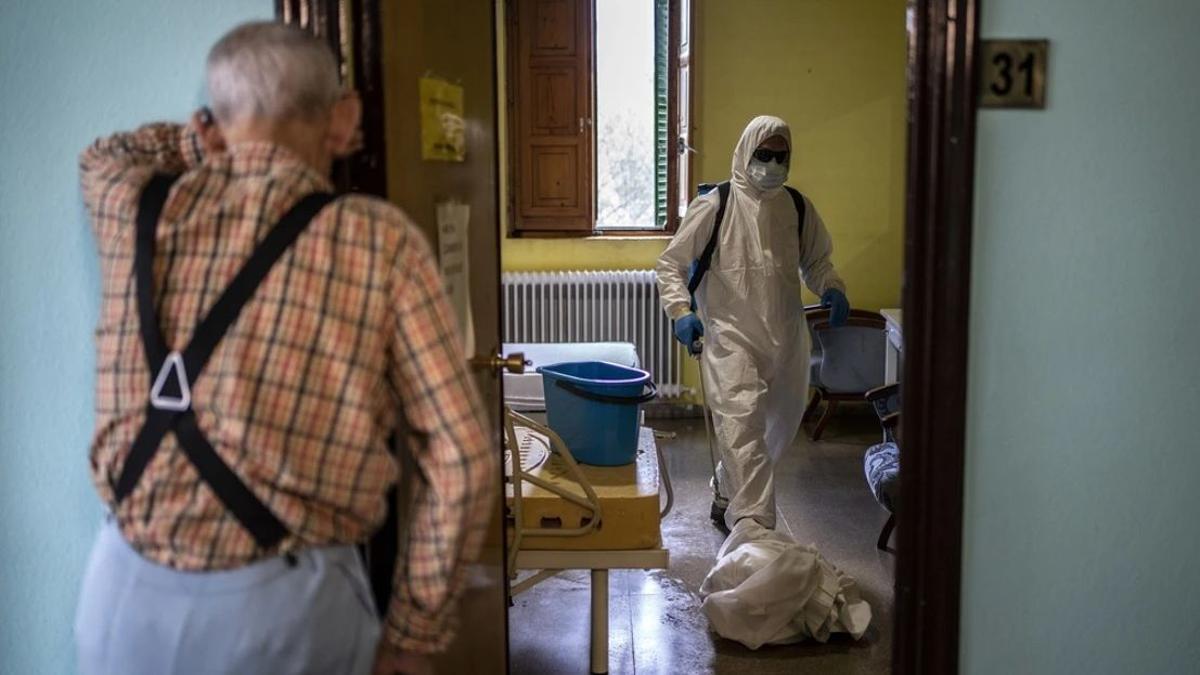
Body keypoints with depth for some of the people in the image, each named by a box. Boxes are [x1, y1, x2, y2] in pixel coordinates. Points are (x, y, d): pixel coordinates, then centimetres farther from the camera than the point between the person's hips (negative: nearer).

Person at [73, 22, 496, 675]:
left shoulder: (134, 209, 1)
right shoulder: (379, 240, -8)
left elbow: (103, 155, 30)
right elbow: (461, 461, -9)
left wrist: (213, 138, 18)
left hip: (127, 588, 4)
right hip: (283, 600, -3)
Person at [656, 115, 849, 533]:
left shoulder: (798, 208, 7)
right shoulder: (714, 206, -7)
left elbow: (817, 261, 20)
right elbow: (671, 264, -3)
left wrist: (832, 289, -2)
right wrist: (681, 311, -19)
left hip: (786, 341, 6)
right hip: (730, 339, -5)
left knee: (777, 431, 17)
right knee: (742, 430, -17)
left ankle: (725, 498, 41)